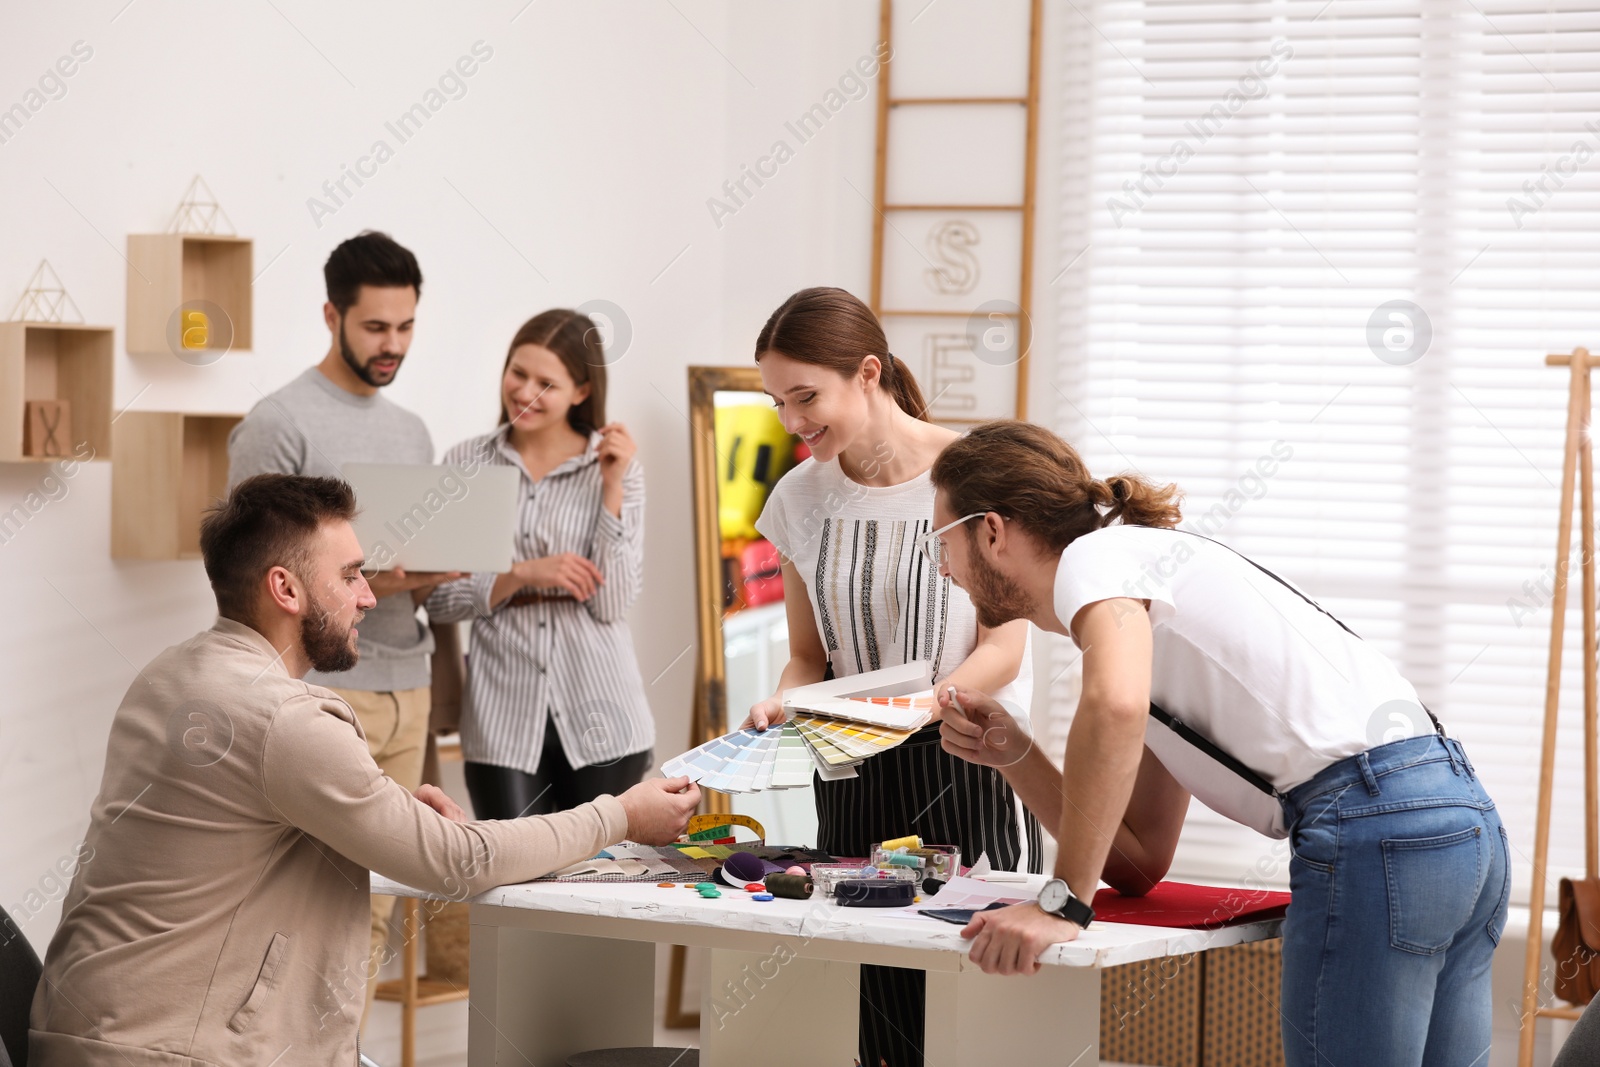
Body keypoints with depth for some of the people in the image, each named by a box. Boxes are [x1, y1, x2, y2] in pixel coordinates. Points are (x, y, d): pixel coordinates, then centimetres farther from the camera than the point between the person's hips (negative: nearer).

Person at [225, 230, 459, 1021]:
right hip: (324, 690, -7)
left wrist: (432, 573, -2)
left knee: (376, 904, 7)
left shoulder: (411, 432, 18)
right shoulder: (279, 423, -5)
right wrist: (361, 580, -21)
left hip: (407, 689, 7)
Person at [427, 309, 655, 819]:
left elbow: (611, 604, -6)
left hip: (601, 720, 0)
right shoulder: (466, 464, 3)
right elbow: (438, 598, 1)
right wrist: (521, 574, -13)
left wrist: (611, 486, -10)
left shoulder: (616, 469, 2)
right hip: (503, 719, 0)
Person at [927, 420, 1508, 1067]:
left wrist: (1062, 903, -22)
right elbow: (1140, 863, 24)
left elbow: (1115, 708, -26)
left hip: (1374, 831, -10)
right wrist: (1012, 755, 14)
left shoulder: (1094, 556, -1)